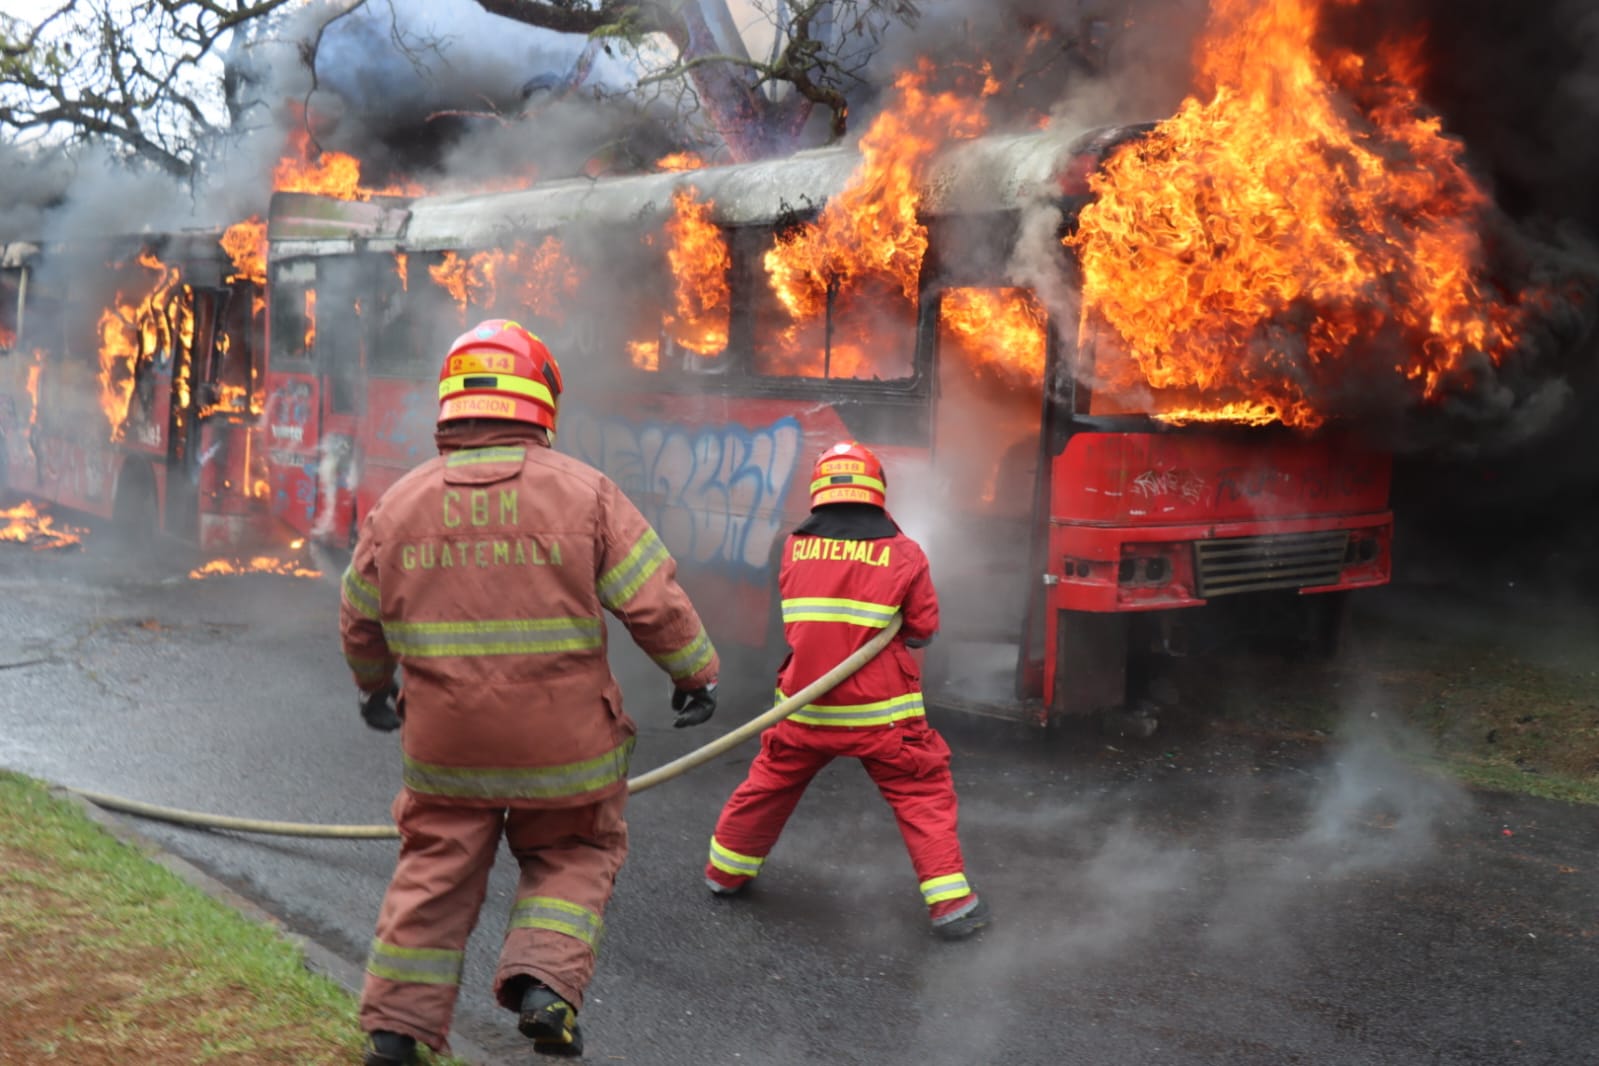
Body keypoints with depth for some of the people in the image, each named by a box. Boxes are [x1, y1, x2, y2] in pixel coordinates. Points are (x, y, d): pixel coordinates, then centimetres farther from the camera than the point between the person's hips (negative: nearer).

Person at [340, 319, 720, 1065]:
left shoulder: (398, 505, 0)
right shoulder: (583, 493, -10)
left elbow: (359, 619, 13)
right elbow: (655, 602, -9)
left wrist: (373, 686, 32)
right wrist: (697, 673, 8)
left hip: (446, 745, 2)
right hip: (563, 742, -2)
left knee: (435, 869, 18)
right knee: (574, 855, 20)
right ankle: (546, 981, 1)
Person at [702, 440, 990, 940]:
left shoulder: (793, 548, 0)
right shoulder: (903, 553, -7)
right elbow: (923, 631, 0)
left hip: (805, 704, 3)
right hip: (881, 711, -3)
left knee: (769, 783, 21)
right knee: (924, 794, 8)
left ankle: (727, 871, 35)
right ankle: (951, 902, 5)